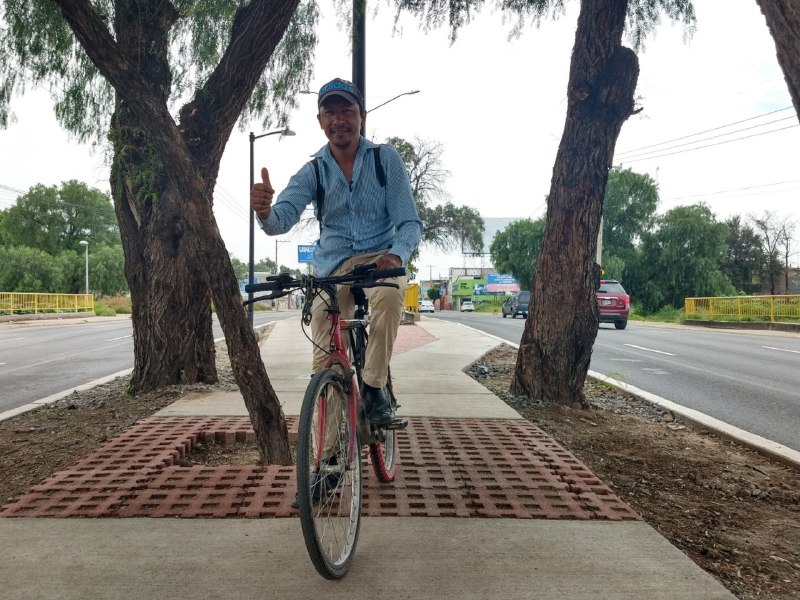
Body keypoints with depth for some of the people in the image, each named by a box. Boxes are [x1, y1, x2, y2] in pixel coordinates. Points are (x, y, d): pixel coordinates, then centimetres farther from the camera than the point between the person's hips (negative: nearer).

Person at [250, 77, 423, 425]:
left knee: (390, 293, -36)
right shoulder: (312, 171, -1)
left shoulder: (386, 159, -4)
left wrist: (397, 254, -29)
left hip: (380, 261, -2)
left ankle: (374, 387, -22)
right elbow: (283, 219, -16)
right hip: (332, 267, 2)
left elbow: (409, 221, -7)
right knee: (324, 360, -3)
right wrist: (265, 212, -41)